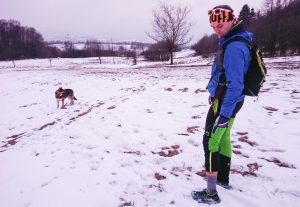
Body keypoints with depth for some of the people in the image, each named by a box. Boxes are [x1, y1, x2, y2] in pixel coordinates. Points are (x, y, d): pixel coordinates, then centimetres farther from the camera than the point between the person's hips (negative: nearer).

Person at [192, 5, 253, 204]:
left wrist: (224, 115, -27)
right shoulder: (232, 42, 11)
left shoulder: (234, 47, -22)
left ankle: (211, 193, 9)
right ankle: (224, 178, 38)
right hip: (228, 100, 10)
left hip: (225, 103, -10)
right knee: (223, 138, 20)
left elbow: (235, 84, -27)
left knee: (210, 143, -3)